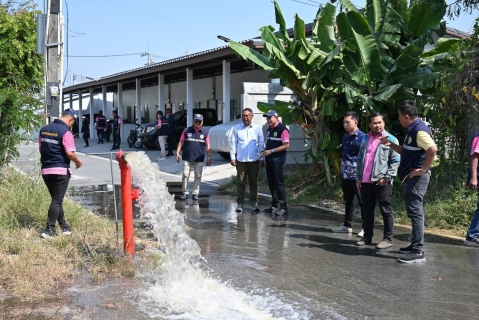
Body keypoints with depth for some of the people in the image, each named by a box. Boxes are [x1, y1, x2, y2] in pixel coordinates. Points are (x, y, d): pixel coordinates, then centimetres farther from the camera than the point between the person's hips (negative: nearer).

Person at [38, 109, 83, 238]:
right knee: (57, 200, -1)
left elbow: (40, 149, 16)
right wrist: (78, 162, 0)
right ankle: (49, 230, -2)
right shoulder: (65, 132, -14)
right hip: (61, 170, -7)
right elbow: (70, 153, -18)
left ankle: (63, 225, 25)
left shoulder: (43, 129, 9)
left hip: (45, 169, 7)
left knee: (56, 198, 16)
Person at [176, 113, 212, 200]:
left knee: (198, 176, 4)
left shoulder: (205, 132, 5)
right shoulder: (187, 130, 3)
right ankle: (185, 192, 9)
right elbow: (181, 142, 7)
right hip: (187, 157, -1)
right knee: (185, 175, -2)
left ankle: (195, 193, 13)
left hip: (199, 159, 1)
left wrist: (209, 158, 2)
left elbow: (207, 146, 6)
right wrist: (177, 153, -1)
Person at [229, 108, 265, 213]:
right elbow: (233, 143, 4)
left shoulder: (257, 128, 3)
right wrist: (233, 157, -2)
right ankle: (239, 203, 7)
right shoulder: (237, 128, 2)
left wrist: (261, 158, 2)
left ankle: (254, 203, 18)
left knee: (254, 182, 9)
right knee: (241, 182, 1)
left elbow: (261, 144, 5)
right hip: (241, 160, -1)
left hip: (254, 160, 1)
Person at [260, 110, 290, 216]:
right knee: (271, 183, 11)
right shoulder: (269, 130, 16)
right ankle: (275, 205, 21)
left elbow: (286, 145, -17)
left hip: (278, 161, -8)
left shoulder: (282, 129, -11)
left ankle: (283, 207, -2)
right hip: (269, 160, 8)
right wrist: (263, 152, 7)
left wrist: (271, 151, -19)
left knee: (279, 183, -6)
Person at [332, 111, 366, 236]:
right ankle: (347, 225, 24)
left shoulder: (362, 137, -12)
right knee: (348, 201, 15)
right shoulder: (345, 137, 13)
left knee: (363, 202, 1)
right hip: (345, 175, 8)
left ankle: (366, 228, 8)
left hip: (357, 175, -8)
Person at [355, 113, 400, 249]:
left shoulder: (391, 139, -2)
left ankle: (388, 239, 6)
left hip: (382, 182, -6)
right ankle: (367, 237, 21)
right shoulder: (365, 139, 15)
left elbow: (395, 161, -7)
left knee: (386, 211, 1)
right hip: (365, 182, 6)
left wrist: (387, 177, -14)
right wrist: (358, 177, 12)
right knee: (367, 211, 12)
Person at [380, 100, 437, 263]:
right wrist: (391, 144, 15)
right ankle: (416, 245, 25)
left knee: (415, 213, -9)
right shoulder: (413, 129, 15)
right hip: (411, 178, 11)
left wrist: (423, 169, -23)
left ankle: (418, 252, -7)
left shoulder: (419, 129, -17)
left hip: (416, 178, -11)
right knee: (414, 212, 16)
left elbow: (433, 149, -31)